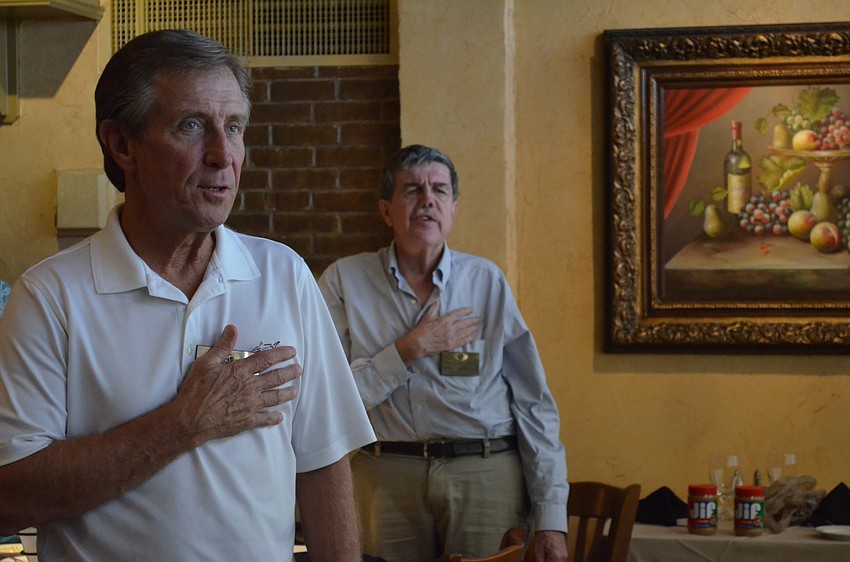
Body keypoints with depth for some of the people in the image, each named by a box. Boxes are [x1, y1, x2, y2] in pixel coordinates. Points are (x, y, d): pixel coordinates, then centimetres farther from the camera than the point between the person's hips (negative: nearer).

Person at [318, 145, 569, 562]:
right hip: (387, 477, -1)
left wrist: (551, 519, -4)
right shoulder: (344, 281, 1)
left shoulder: (487, 281, 3)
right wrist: (411, 348, -13)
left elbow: (534, 403, 1)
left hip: (488, 476, 1)